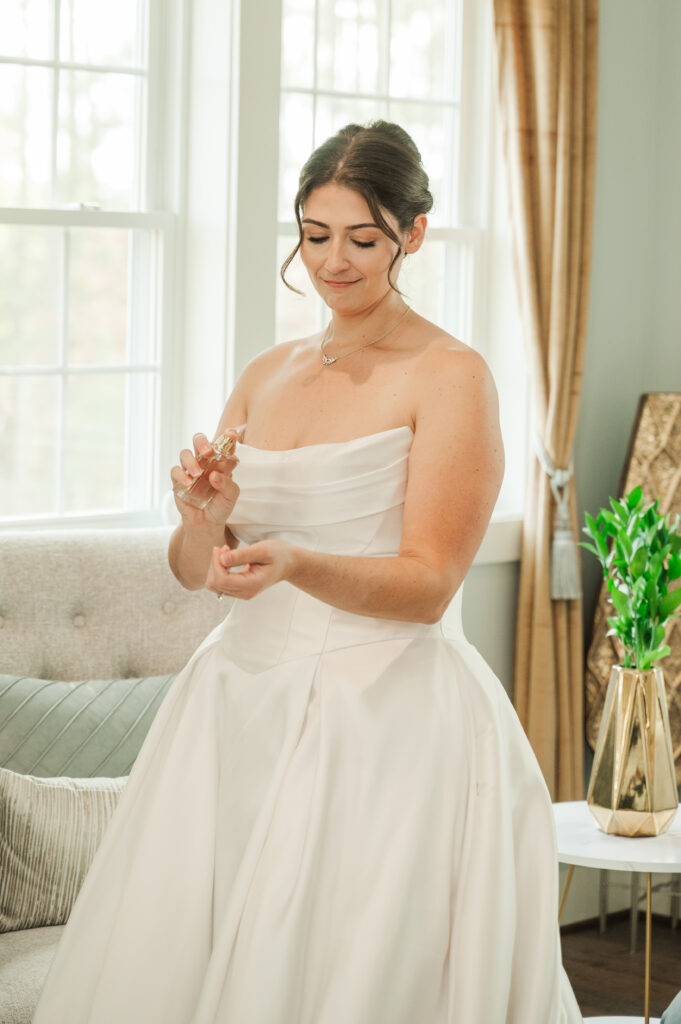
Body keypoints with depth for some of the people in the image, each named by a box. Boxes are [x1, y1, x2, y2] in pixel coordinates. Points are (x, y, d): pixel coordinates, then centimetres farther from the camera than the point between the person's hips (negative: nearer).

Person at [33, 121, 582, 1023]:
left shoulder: (450, 376, -5)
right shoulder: (267, 375, 13)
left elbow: (428, 585, -11)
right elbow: (192, 569, 12)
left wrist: (294, 564, -27)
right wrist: (206, 514, -10)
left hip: (386, 712, -6)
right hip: (244, 706, 6)